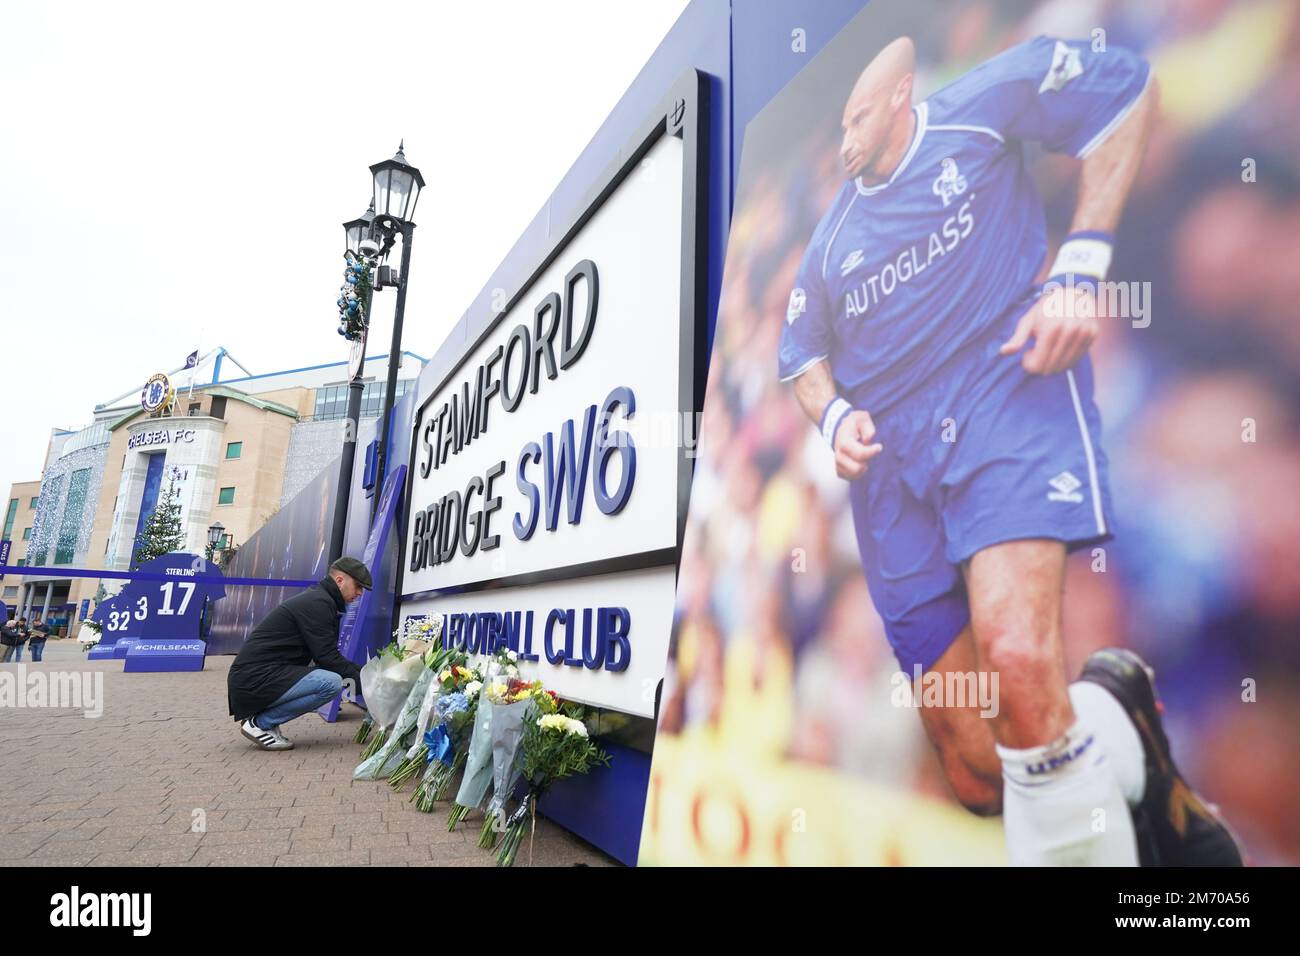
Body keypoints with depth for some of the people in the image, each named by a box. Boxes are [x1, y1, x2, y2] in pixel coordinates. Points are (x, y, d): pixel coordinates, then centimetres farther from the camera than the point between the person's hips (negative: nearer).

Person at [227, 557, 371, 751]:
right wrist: (360, 679, -7)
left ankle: (260, 716, 9)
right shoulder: (317, 603, -14)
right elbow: (327, 658, -17)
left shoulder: (318, 599, 17)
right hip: (255, 678, -10)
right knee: (331, 682, -24)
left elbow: (326, 655, 19)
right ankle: (260, 723, -8)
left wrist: (361, 673, 11)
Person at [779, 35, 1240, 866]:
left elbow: (1127, 89, 12)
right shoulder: (833, 236, 24)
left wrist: (1080, 268, -2)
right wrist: (834, 415, 3)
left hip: (1008, 398, -4)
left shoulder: (978, 106, 13)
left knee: (1016, 657, -31)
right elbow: (803, 353, 27)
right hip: (894, 463, 4)